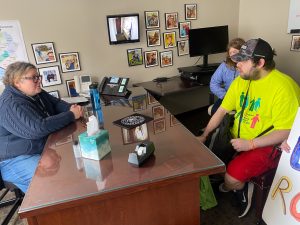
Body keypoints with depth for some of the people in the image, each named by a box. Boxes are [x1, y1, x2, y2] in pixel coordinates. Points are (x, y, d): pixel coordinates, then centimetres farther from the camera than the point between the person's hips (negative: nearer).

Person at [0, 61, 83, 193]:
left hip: (45, 147, 10)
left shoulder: (37, 94, 6)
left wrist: (72, 108, -9)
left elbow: (56, 103, 15)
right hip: (18, 159, -9)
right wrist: (71, 115, -27)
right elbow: (38, 129, -34)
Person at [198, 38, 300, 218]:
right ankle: (240, 186, 19)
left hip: (266, 146, -7)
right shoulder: (241, 80, 2)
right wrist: (204, 136, -3)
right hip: (237, 139, 7)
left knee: (232, 179, -24)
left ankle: (242, 188, 16)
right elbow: (222, 111, 5)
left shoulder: (283, 87, -20)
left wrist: (250, 144, -25)